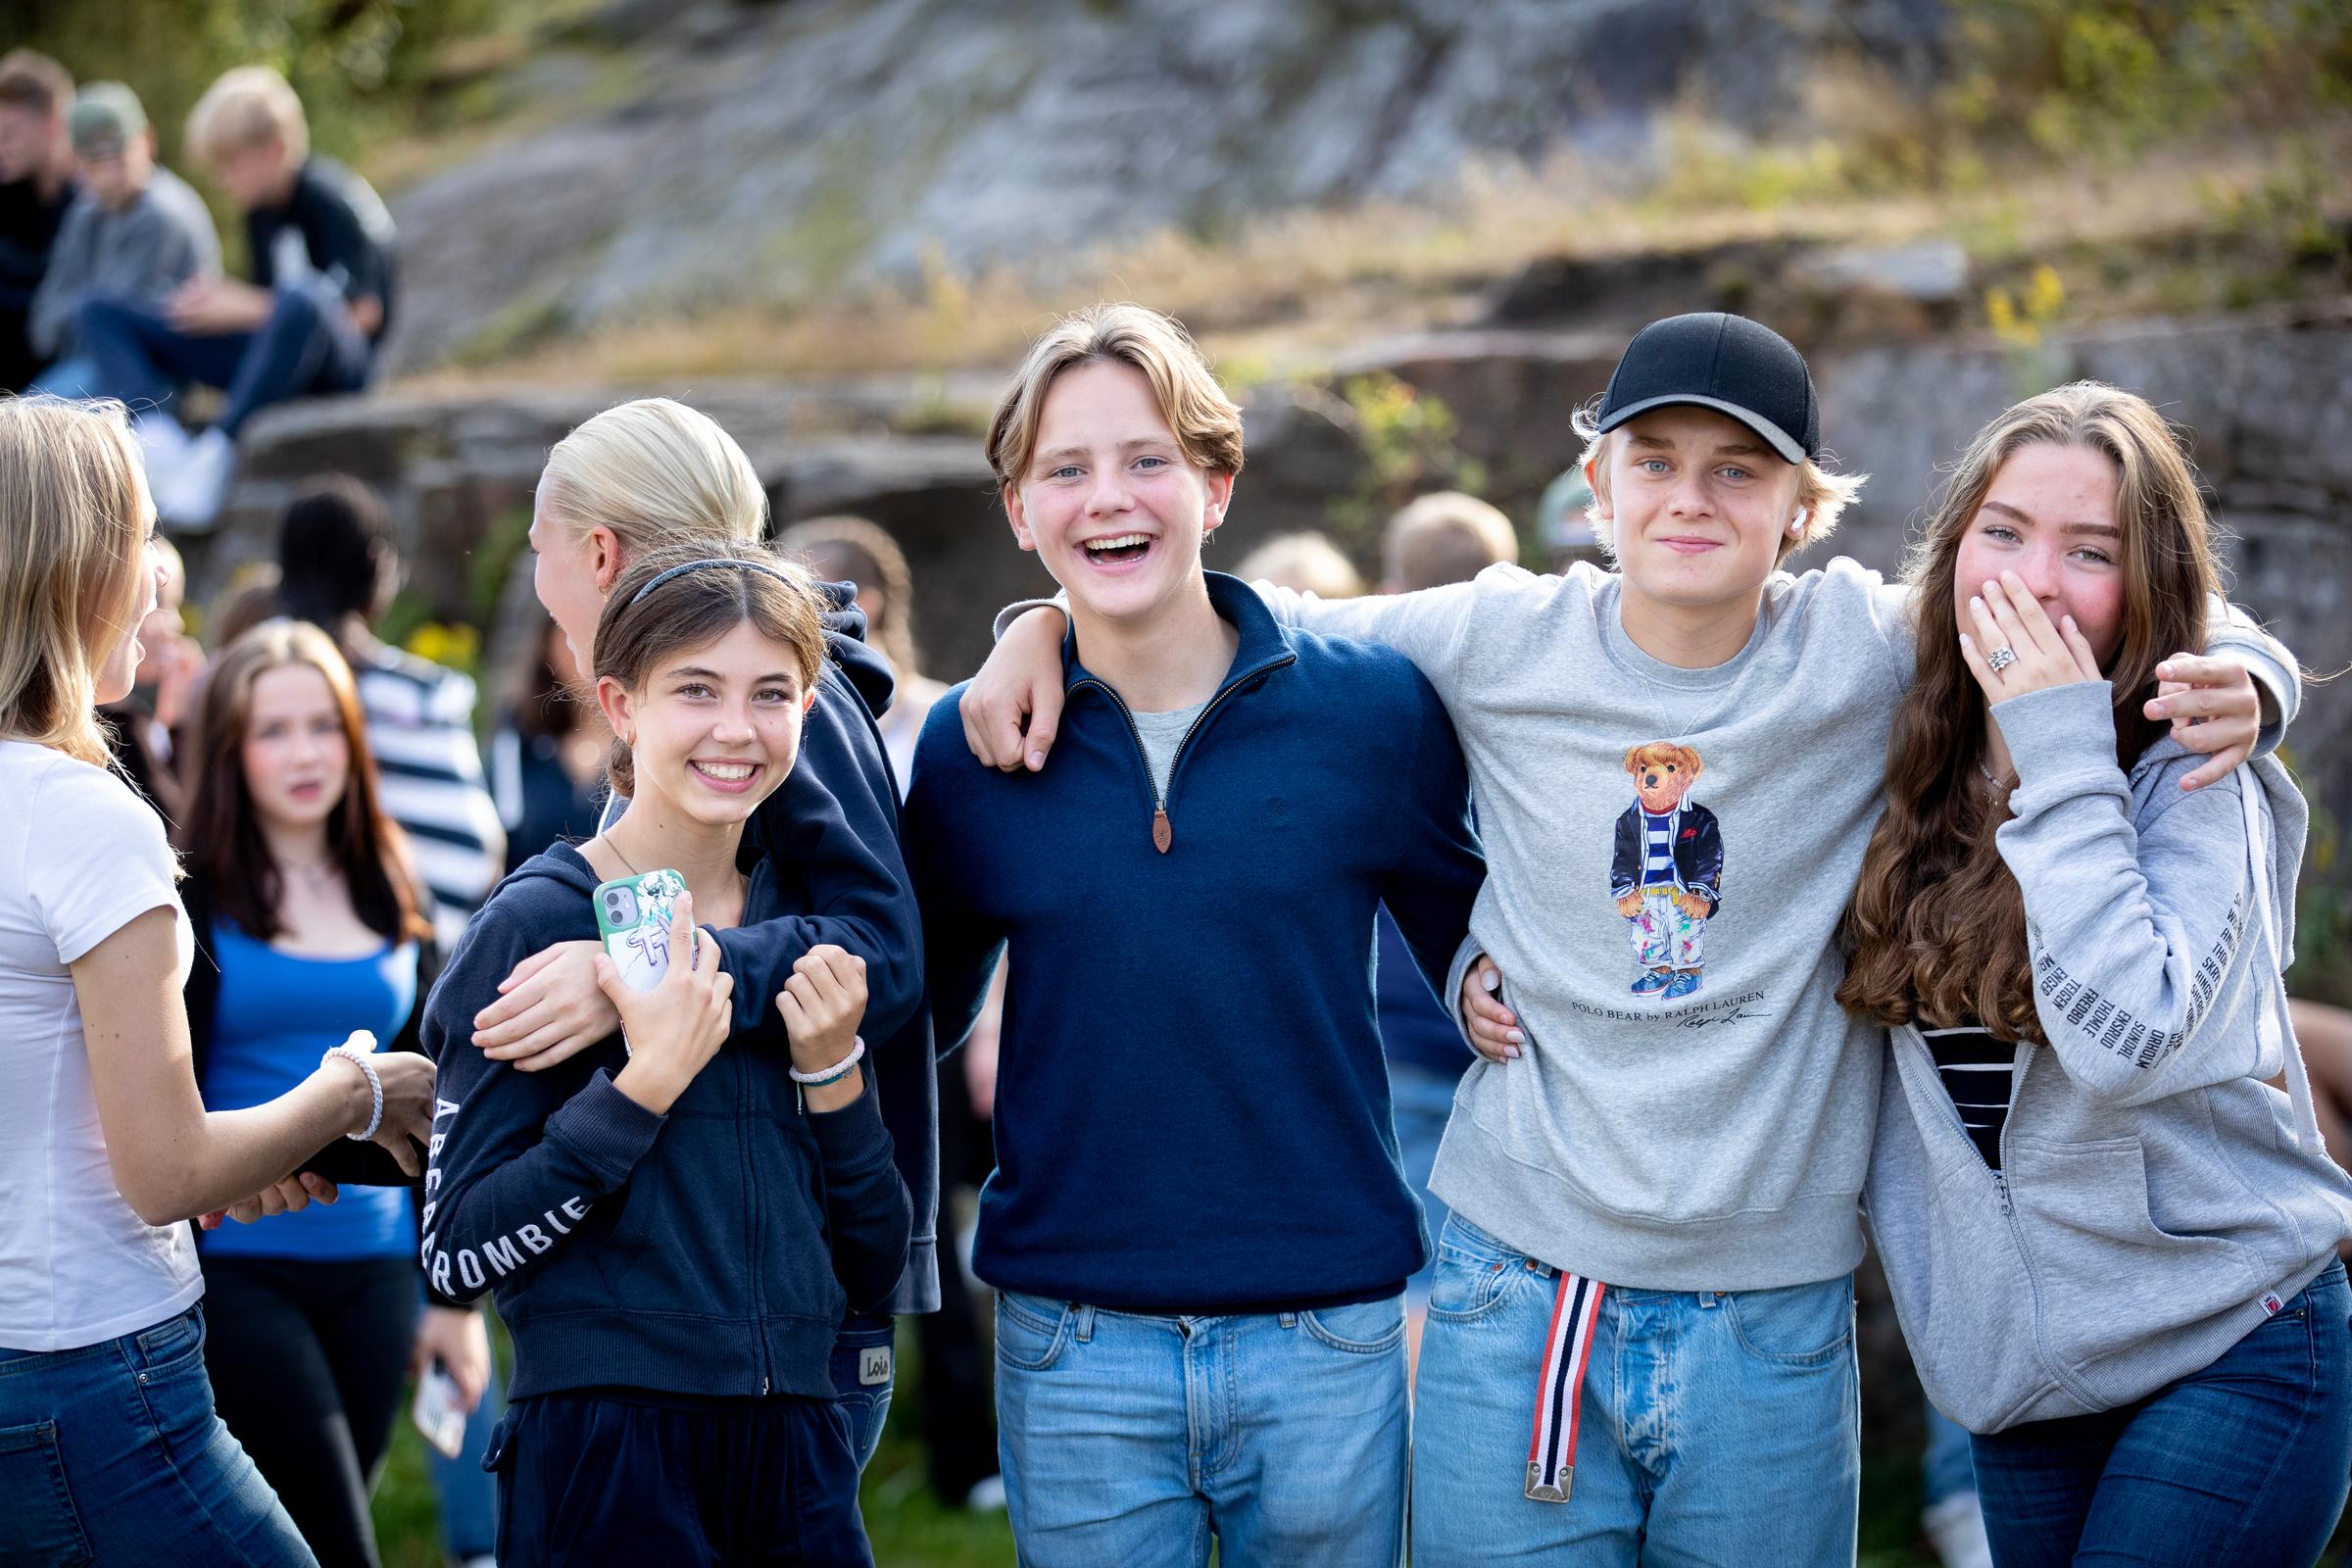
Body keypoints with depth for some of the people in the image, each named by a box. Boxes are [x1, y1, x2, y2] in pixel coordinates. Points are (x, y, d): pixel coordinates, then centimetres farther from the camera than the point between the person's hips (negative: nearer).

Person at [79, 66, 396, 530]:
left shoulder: (330, 200, -12)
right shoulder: (260, 213, 12)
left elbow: (363, 310, -19)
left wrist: (244, 307, -15)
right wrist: (219, 303, -4)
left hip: (340, 366, -8)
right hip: (273, 357, 8)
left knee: (299, 302, -45)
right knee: (101, 313, 0)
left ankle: (215, 455, -39)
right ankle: (158, 438, -29)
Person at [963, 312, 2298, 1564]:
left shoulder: (1868, 650, -4)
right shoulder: (1503, 643, 0)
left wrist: (2237, 681, -17)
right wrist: (1050, 619, -1)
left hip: (1776, 1326, 0)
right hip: (1520, 1291, 0)